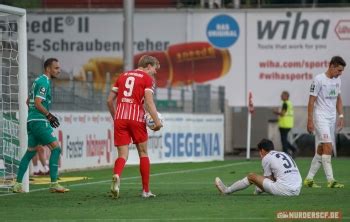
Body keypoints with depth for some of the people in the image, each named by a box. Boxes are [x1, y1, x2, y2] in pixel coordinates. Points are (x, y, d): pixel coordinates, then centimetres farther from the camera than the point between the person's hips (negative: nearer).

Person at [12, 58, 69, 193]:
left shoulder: (38, 80, 19)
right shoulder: (44, 82, -12)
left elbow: (28, 102, 25)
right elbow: (38, 103, -20)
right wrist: (49, 115, -12)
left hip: (31, 120, 10)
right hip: (40, 121, -10)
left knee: (30, 152, 13)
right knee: (56, 148, -10)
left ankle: (18, 184, 11)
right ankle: (54, 184, -13)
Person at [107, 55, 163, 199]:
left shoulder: (123, 76, 18)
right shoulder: (148, 79, 3)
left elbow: (110, 101, 16)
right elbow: (149, 101, -12)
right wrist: (157, 121, -16)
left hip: (120, 118, 4)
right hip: (137, 118, -3)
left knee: (123, 155, 2)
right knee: (143, 152, 12)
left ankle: (116, 176, -31)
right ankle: (146, 190, 15)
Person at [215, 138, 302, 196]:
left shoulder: (266, 158, 2)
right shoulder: (284, 154, 24)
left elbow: (269, 179, 7)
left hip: (284, 190, -7)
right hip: (297, 190, 7)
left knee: (251, 176, 8)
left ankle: (227, 190, 21)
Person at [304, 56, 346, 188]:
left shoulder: (337, 80, 12)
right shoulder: (319, 80, -11)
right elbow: (311, 101, -11)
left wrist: (341, 115, 11)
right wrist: (310, 121, -14)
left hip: (332, 118, 8)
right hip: (320, 117, -8)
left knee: (321, 150, 6)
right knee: (328, 146, -16)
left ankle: (309, 179, 13)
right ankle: (330, 180, -18)